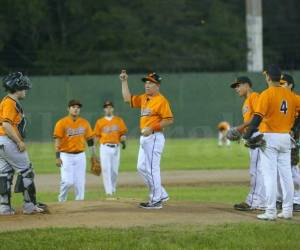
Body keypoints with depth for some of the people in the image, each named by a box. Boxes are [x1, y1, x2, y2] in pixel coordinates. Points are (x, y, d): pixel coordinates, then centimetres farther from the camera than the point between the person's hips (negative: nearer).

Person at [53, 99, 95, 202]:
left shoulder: (84, 123, 7)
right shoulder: (62, 123, -5)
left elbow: (90, 140, 11)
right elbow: (57, 140, -9)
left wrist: (94, 156, 9)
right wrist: (57, 157, -16)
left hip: (80, 156, 4)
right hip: (66, 156, -4)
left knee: (80, 183, 1)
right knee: (67, 181, -11)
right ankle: (61, 200, 11)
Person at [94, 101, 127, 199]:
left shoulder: (119, 120, 9)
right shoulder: (100, 122, 6)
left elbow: (123, 134, 8)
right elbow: (97, 136, 9)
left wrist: (123, 140, -11)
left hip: (116, 147, 2)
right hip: (105, 147, -2)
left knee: (114, 171, 4)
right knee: (106, 170, -11)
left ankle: (113, 191, 20)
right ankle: (108, 193, -15)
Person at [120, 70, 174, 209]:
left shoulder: (161, 100, -11)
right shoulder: (143, 98, 15)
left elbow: (169, 120, -16)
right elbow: (128, 99, 20)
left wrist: (152, 128, -21)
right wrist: (124, 81, 13)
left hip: (154, 137, -10)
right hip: (144, 137, 10)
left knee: (152, 169, -7)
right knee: (141, 168, 13)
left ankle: (156, 201, -1)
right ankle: (161, 194, 20)